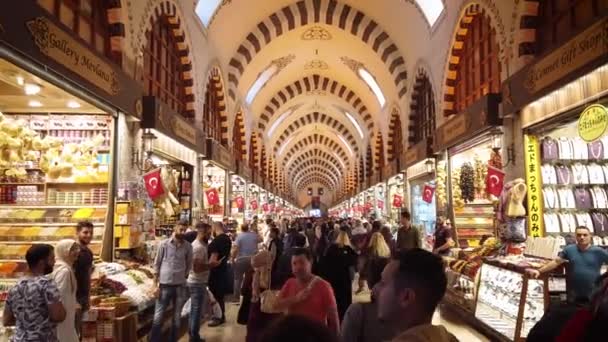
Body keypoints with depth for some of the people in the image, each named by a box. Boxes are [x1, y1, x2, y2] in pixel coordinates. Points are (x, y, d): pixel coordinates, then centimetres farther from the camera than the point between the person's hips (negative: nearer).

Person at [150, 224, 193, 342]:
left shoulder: (188, 246, 0)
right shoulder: (164, 244, -5)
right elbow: (157, 264, -1)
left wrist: (184, 277, 3)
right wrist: (157, 284, -4)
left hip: (180, 286, 2)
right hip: (164, 285, -2)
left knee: (177, 317, 11)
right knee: (158, 317, 0)